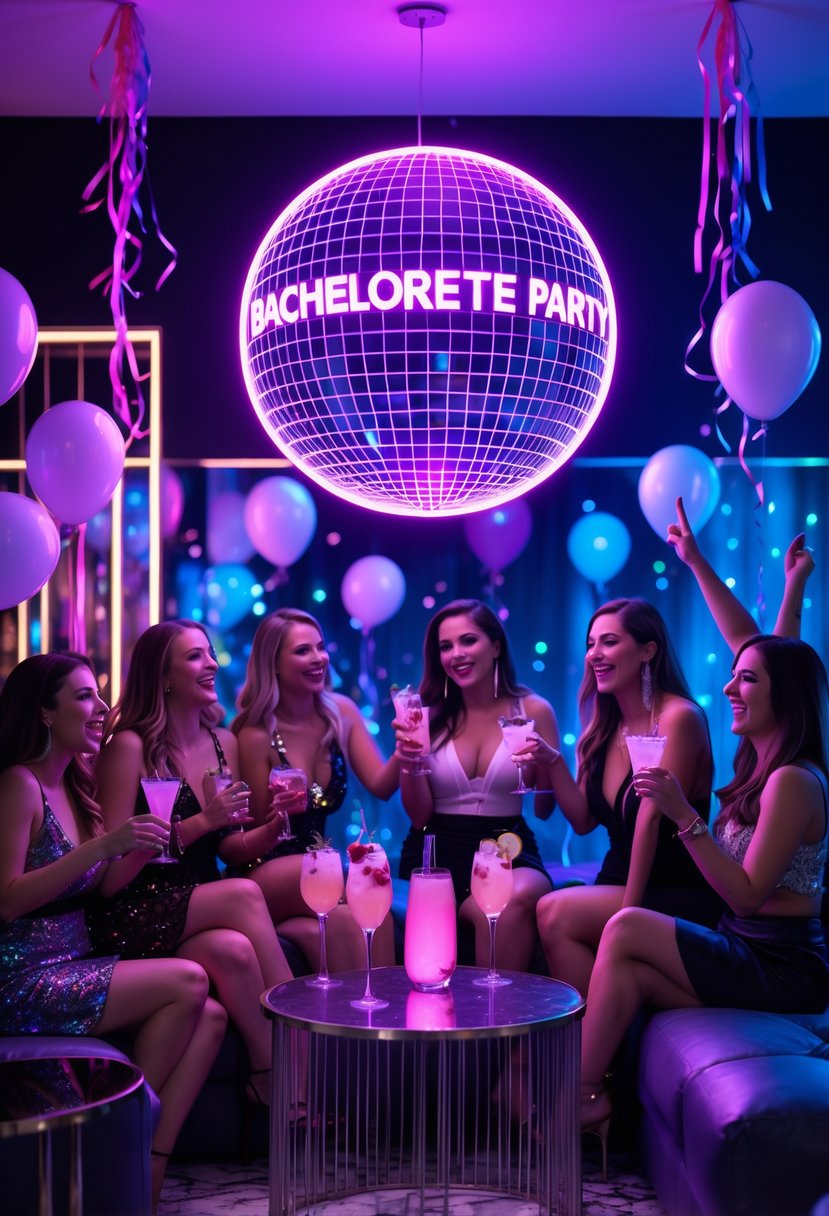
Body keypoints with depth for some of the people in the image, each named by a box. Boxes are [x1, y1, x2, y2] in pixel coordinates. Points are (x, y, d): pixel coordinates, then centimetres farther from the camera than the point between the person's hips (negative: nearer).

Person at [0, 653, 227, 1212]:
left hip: (72, 968, 8)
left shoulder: (73, 785, 15)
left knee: (210, 1016, -10)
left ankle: (149, 1170, -10)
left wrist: (143, 847, 2)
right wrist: (103, 845, -24)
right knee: (187, 981, -20)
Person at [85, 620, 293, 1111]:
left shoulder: (223, 742, 12)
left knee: (235, 951, -30)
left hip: (200, 911, 5)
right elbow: (111, 873, -12)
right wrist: (201, 822, -18)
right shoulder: (130, 746, -7)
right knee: (243, 895, -30)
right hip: (132, 920, -5)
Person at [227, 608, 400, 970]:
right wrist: (281, 815, -26)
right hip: (262, 879, -4)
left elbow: (381, 786, -3)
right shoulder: (256, 735, -11)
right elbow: (260, 831, -3)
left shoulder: (341, 712, 3)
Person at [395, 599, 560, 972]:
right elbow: (419, 816, 3)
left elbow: (546, 809, 3)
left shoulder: (533, 711, 3)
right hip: (439, 851, -1)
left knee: (522, 896, -35)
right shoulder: (430, 716, 4)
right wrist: (409, 759, -15)